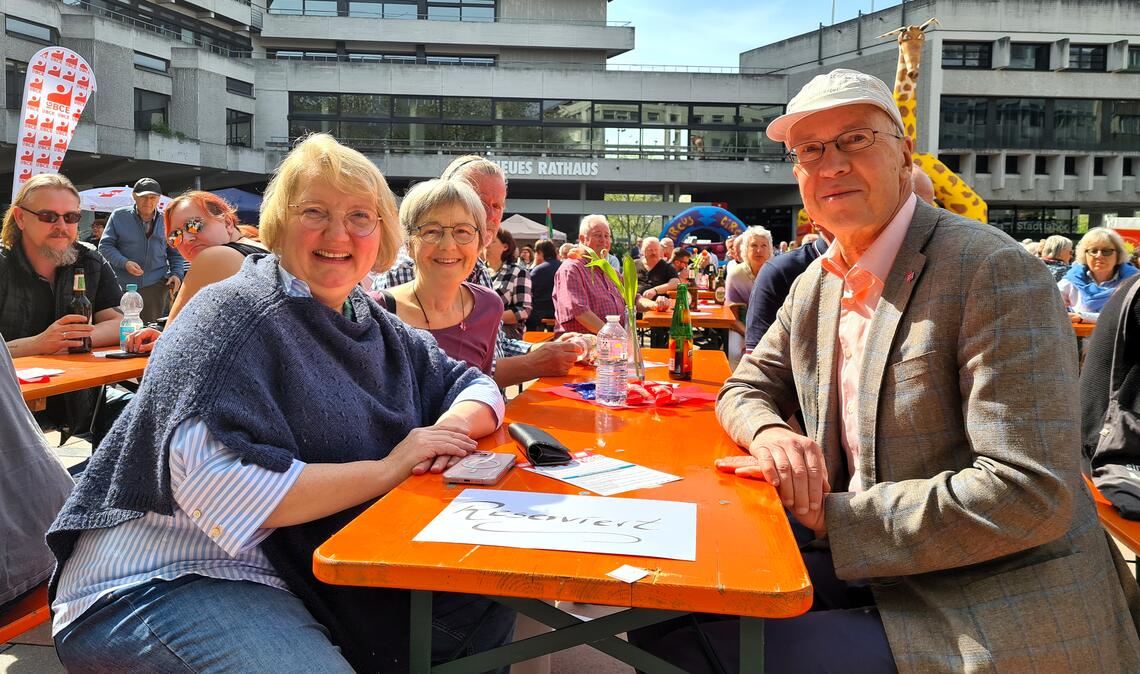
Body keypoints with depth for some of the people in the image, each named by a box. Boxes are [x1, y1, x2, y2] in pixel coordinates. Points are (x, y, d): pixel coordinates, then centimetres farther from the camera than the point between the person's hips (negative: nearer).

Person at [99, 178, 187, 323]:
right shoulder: (119, 216, 2)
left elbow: (176, 253, 16)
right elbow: (105, 246, 2)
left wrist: (177, 274, -2)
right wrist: (124, 263, -14)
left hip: (156, 288, 1)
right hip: (122, 287, -1)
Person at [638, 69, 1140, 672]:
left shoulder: (993, 272, -18)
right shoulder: (816, 285, 6)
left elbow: (1029, 493, -23)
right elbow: (746, 388, 16)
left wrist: (832, 514, -18)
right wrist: (770, 434, -8)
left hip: (1000, 620, -6)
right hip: (870, 573, 7)